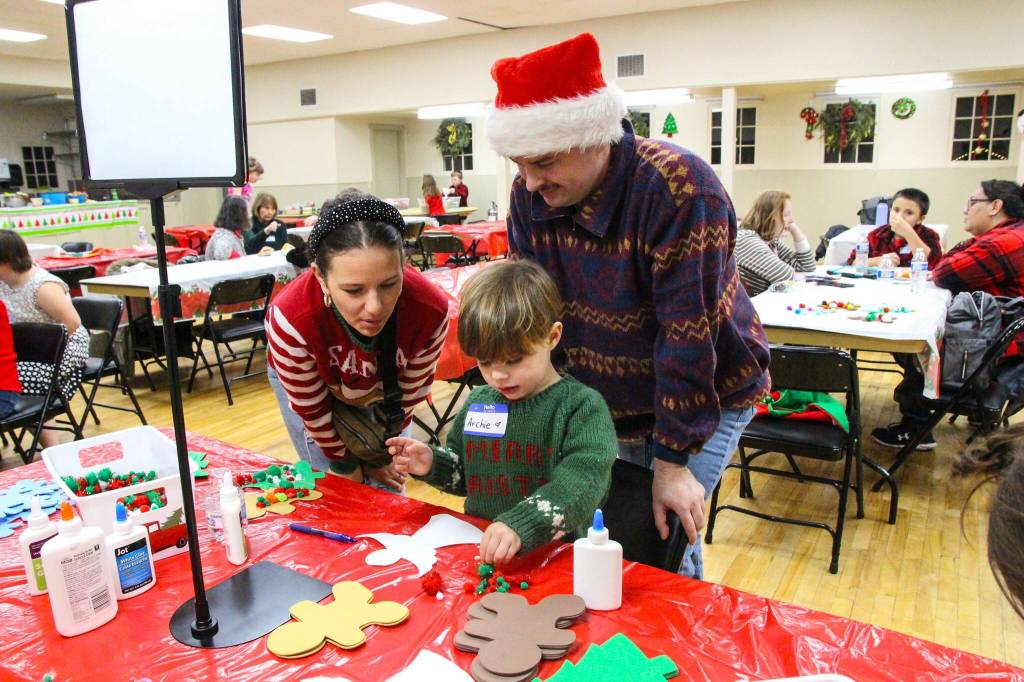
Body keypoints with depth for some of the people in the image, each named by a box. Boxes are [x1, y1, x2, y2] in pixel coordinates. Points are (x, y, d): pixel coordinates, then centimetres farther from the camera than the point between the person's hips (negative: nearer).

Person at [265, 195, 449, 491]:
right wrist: (345, 462, -6)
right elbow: (312, 410, -21)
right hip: (307, 379, -1)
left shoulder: (430, 311, -37)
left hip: (380, 388, 2)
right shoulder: (291, 320, -41)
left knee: (387, 486, 7)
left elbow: (408, 394, -17)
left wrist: (380, 455, -4)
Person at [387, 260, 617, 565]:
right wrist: (433, 463, 3)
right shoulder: (478, 402, 10)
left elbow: (582, 482, -21)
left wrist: (521, 526, -34)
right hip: (479, 547, 5)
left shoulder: (582, 406, -8)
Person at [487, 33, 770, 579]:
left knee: (663, 537, -7)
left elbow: (688, 332, -27)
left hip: (704, 396, -5)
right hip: (605, 403, 5)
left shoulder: (678, 187, -28)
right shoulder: (529, 194, -10)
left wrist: (672, 458, -22)